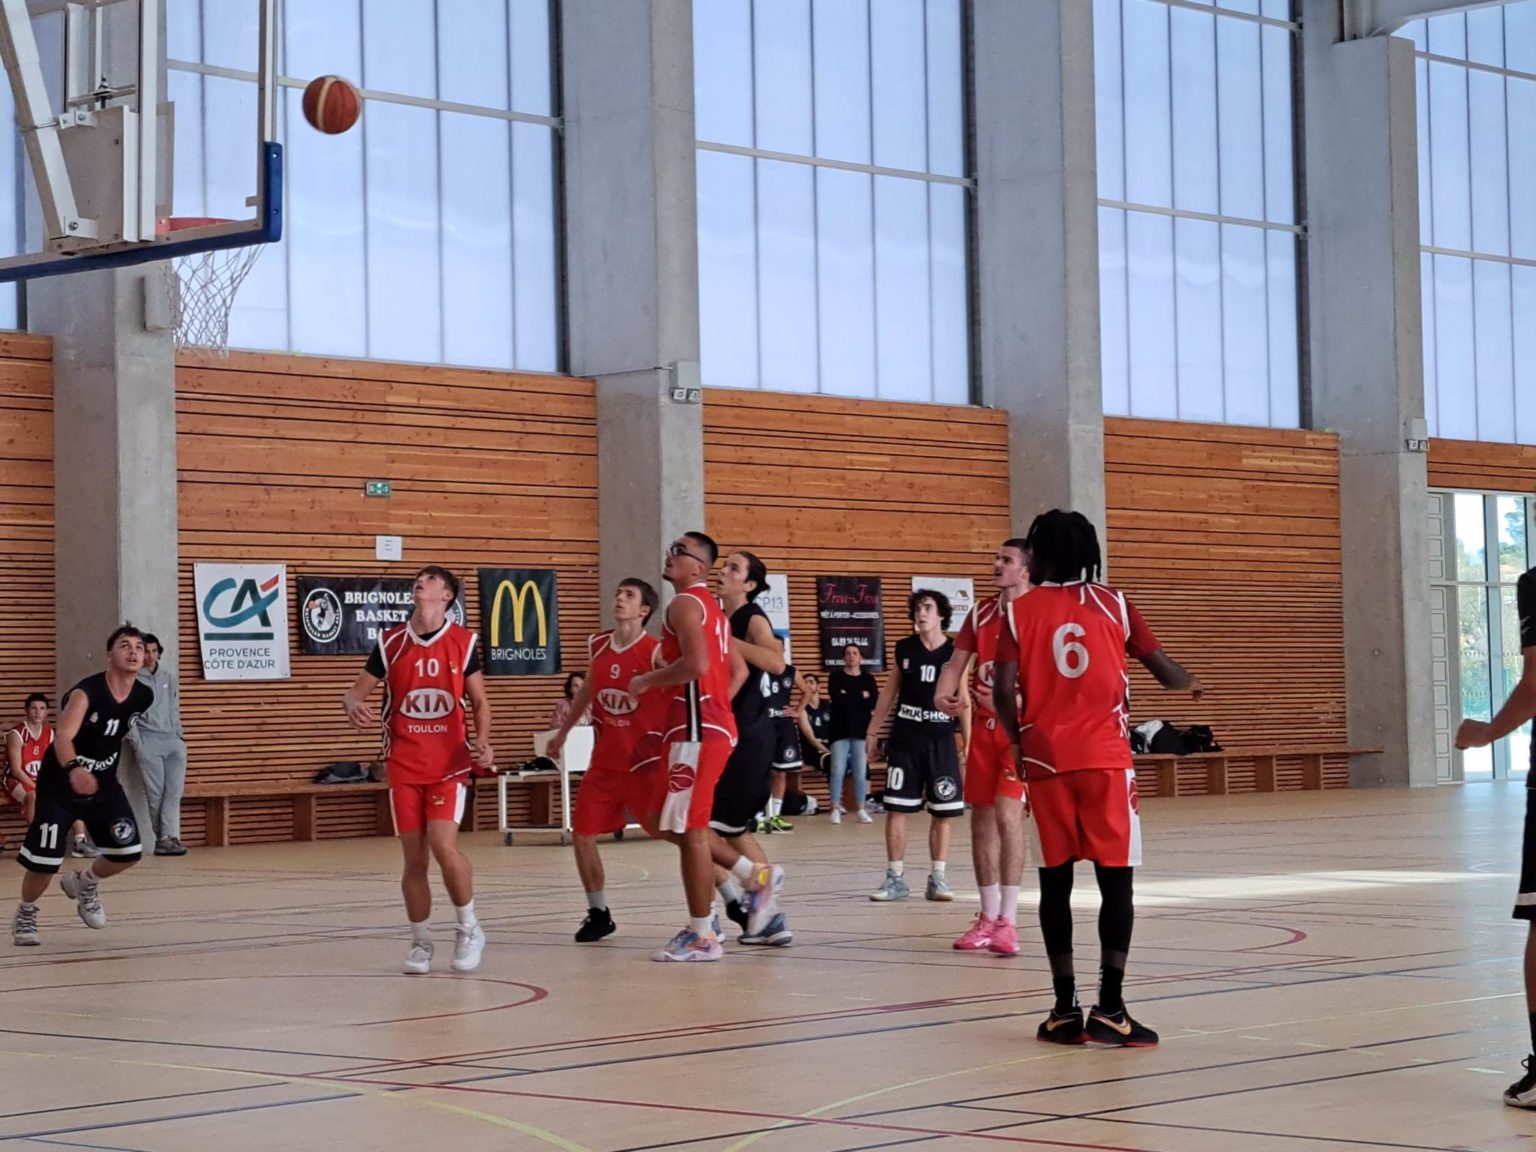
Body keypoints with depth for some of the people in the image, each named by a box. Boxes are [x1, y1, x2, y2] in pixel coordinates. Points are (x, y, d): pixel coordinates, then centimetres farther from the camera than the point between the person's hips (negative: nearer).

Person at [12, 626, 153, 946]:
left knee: (129, 852, -9)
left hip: (103, 783, 5)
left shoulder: (144, 697, -7)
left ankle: (84, 883, 23)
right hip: (60, 783, -5)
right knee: (44, 862, -5)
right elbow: (63, 736, -41)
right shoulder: (86, 693, -27)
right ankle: (26, 913, 26)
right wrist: (74, 769, -60)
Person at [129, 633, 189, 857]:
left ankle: (168, 837, -16)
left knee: (174, 791, -9)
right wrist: (137, 743, -6)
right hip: (148, 741, -4)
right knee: (156, 794, -5)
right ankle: (164, 838, -2)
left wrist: (180, 735, 10)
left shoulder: (169, 677, 16)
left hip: (173, 741, 4)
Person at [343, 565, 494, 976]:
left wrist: (483, 743, -10)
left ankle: (469, 929, 4)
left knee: (443, 845, -17)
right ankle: (421, 943, 17)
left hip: (450, 763, -2)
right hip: (404, 766, 2)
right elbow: (356, 691, 6)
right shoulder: (391, 642, 2)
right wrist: (354, 706, -18)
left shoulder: (463, 642, 0)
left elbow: (479, 701, 7)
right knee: (414, 858, 2)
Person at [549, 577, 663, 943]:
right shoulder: (598, 646, 6)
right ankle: (598, 913, 21)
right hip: (606, 758, 6)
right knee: (581, 833, 5)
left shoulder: (655, 652, -14)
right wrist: (563, 732, 29)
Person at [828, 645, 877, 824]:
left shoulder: (868, 679, 8)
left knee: (861, 772, 2)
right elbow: (838, 699, -14)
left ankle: (860, 810, 9)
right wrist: (862, 697, -7)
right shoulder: (836, 677, 3)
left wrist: (849, 698, -10)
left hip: (862, 730, 2)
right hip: (840, 730, -2)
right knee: (838, 771, -4)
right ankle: (835, 810, 1)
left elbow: (874, 703, -6)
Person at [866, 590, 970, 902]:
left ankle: (937, 879, 9)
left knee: (942, 813, 1)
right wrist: (872, 732, 9)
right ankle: (895, 878, 6)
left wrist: (969, 744, -1)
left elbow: (963, 701, 3)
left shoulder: (954, 653, -1)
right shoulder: (904, 648, 4)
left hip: (941, 739, -1)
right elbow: (889, 693, 11)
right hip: (904, 737, 1)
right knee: (896, 808, -1)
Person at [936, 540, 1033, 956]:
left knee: (1007, 813, -17)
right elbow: (956, 663, 11)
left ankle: (1008, 921, -17)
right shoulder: (981, 614, 10)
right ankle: (988, 917, 19)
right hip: (983, 727, 6)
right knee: (981, 817, 8)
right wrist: (943, 695, -9)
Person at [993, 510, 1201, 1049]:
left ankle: (1065, 1009, 8)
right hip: (1105, 759, -1)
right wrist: (1193, 684, 28)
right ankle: (1109, 1008, -6)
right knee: (1115, 880, 1)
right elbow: (1162, 670, 6)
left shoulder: (1021, 611, 3)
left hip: (1047, 760, 1)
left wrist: (1018, 741, 10)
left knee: (1055, 882, 8)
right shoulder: (1113, 604, 4)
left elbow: (1004, 690, -6)